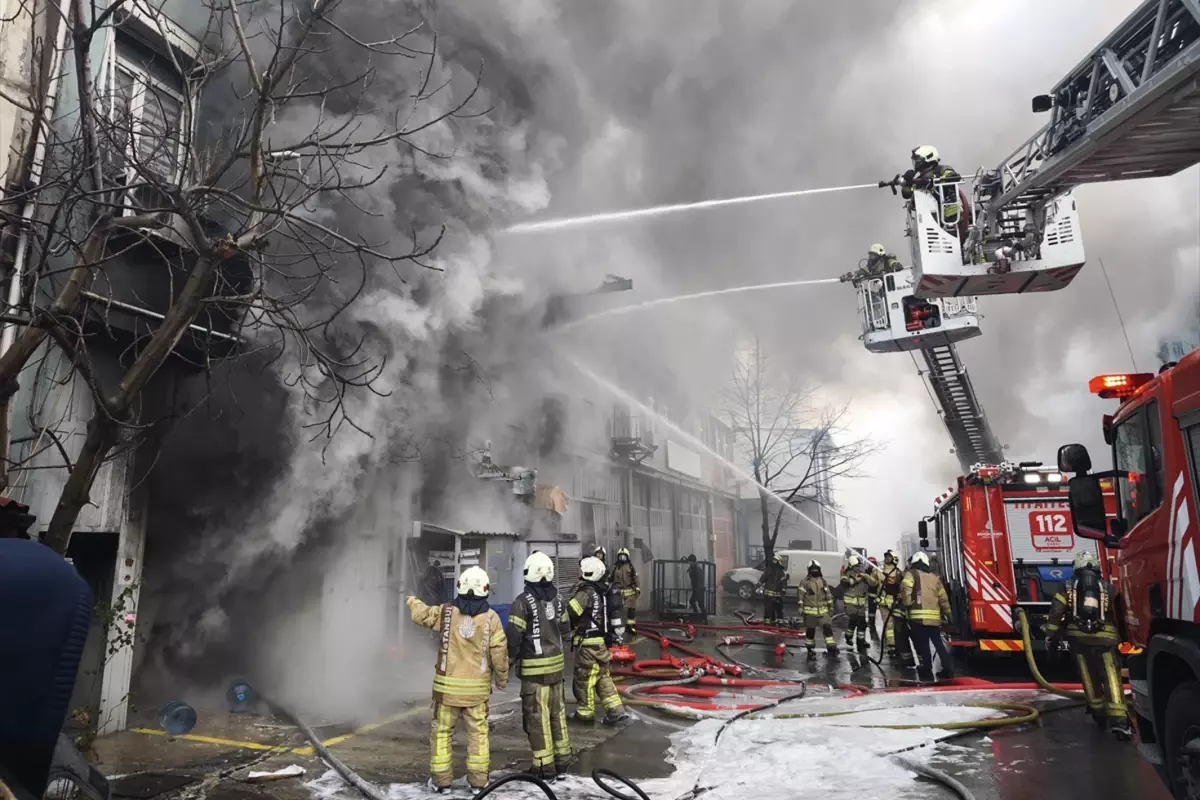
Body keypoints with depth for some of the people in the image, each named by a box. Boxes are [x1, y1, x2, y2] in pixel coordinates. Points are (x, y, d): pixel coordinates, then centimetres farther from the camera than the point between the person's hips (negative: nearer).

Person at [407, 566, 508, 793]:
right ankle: (478, 779, 15)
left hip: (448, 685, 0)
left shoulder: (445, 612, -7)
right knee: (478, 732, 11)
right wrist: (502, 678, 9)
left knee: (442, 731, 12)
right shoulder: (491, 617, -9)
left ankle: (441, 779, 17)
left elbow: (421, 614, 9)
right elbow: (499, 653, -6)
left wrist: (413, 601, 31)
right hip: (477, 687, 0)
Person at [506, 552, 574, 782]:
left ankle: (545, 766, 8)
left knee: (537, 716, 2)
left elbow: (514, 635, -16)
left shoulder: (523, 601, -16)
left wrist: (508, 660, -2)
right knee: (557, 712, 16)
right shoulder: (557, 599, 5)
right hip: (556, 662, 7)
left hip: (535, 667, -7)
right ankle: (562, 759, 24)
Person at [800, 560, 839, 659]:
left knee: (827, 628, -6)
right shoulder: (805, 582, -4)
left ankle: (831, 647, 1)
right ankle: (810, 649, 17)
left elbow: (828, 595, 14)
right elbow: (801, 595, -4)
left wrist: (831, 606, 11)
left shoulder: (823, 581, 8)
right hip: (810, 611, -3)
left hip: (823, 611, 3)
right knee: (810, 630, 5)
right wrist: (801, 608, -8)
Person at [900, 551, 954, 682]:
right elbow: (943, 598, 19)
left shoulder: (911, 574, 4)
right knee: (938, 643, 16)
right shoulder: (935, 577, 19)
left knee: (922, 646, 1)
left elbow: (905, 588, -16)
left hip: (918, 617, -5)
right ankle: (948, 669, 15)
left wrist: (906, 604, -6)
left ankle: (926, 671, 4)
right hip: (934, 617, 5)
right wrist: (948, 614, 28)